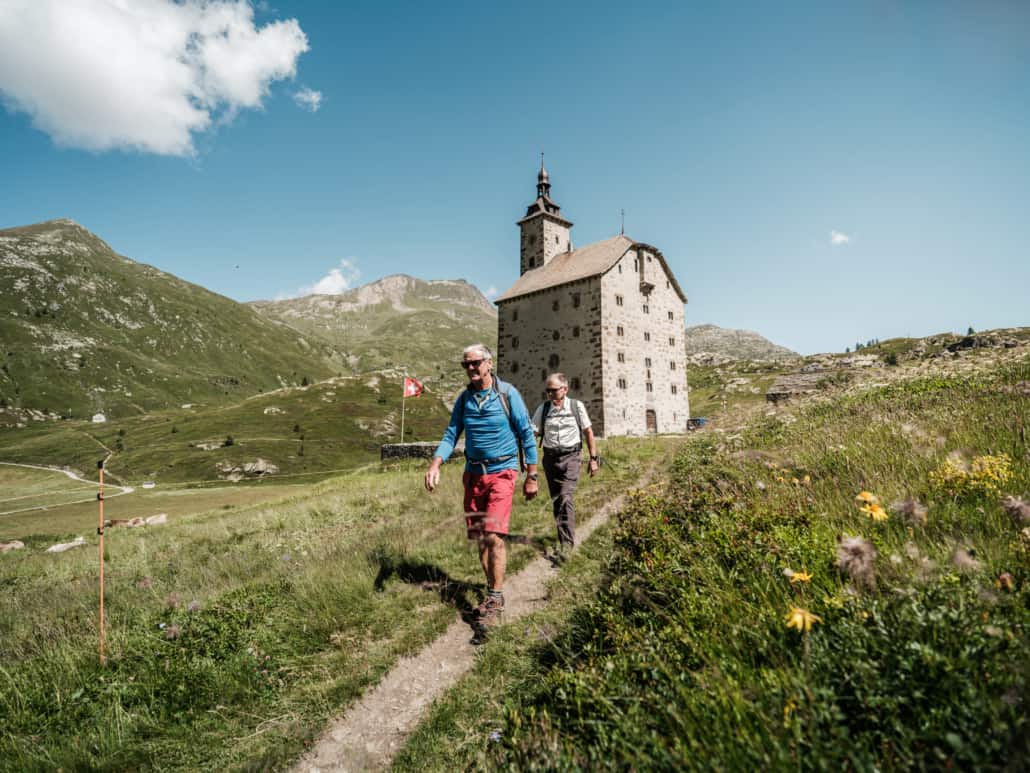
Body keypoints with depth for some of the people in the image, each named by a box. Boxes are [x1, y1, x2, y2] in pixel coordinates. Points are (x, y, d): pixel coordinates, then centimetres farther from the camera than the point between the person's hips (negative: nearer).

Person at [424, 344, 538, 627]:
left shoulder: (507, 394, -7)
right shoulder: (464, 399, 6)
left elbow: (527, 434, -4)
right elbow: (451, 435, 5)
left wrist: (531, 476, -4)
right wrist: (435, 464, -12)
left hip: (501, 473, -5)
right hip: (473, 473, 5)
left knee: (494, 536, -13)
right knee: (479, 538, 10)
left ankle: (496, 598, -1)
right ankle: (491, 589, 25)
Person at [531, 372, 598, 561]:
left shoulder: (576, 406, -2)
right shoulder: (543, 408, 1)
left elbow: (588, 432, 5)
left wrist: (593, 458, 4)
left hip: (571, 457, -3)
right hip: (550, 457, 3)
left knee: (565, 498, -16)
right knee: (556, 500, 12)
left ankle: (567, 543, -12)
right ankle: (564, 536, 29)